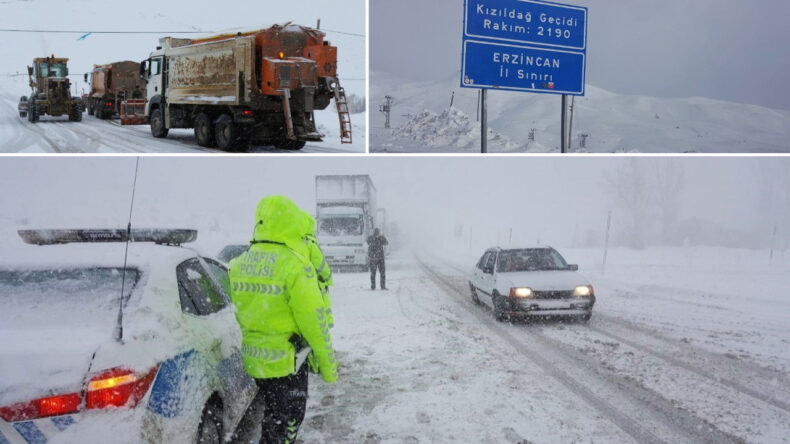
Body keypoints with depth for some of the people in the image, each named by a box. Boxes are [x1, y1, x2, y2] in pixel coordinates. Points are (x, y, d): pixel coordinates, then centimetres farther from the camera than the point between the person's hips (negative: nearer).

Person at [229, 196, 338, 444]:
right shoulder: (295, 266, -19)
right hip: (285, 363, -6)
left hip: (252, 361, 6)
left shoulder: (238, 265, 2)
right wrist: (329, 366, -8)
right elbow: (314, 321, -17)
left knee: (269, 418, 24)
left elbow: (236, 314, 9)